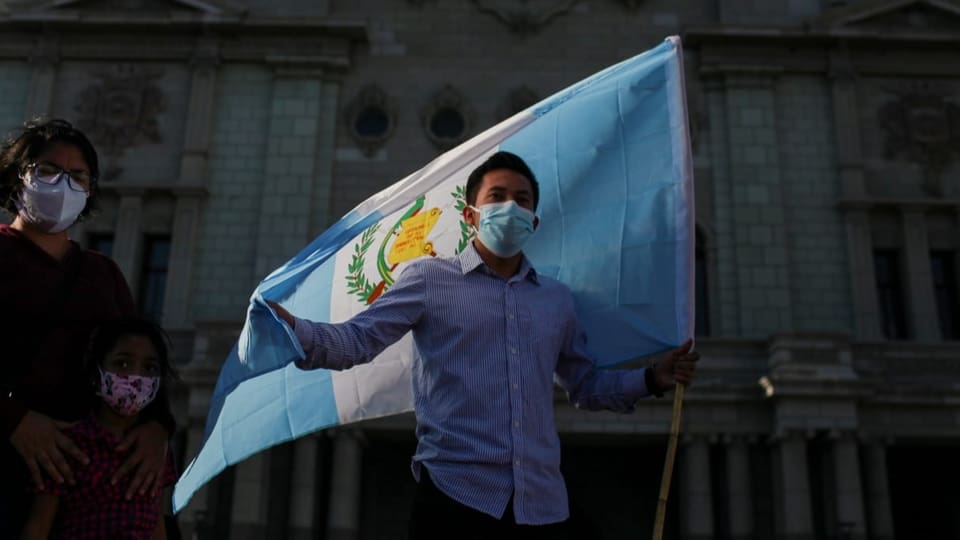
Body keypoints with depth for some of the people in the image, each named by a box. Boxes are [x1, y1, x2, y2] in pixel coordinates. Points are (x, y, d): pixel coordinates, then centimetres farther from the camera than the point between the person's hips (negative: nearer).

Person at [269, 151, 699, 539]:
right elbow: (357, 340, -4)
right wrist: (292, 330, -20)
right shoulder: (429, 279, 5)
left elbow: (585, 385, 27)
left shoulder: (557, 299, 18)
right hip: (455, 496, -4)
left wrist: (651, 379, 16)